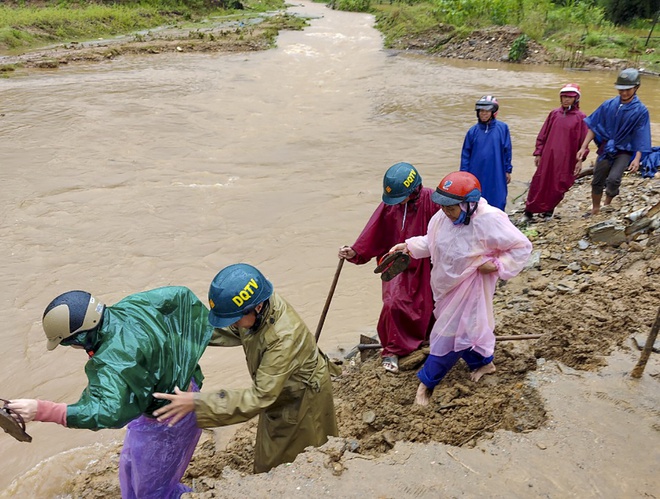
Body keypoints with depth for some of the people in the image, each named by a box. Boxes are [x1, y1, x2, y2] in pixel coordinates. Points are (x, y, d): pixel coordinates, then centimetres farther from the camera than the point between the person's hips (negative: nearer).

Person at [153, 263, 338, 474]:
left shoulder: (284, 338, -42)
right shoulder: (259, 305, -21)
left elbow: (259, 398, -38)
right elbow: (231, 332, 1)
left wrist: (197, 403, -41)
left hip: (302, 399, -7)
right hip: (278, 392, 7)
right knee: (268, 460, 25)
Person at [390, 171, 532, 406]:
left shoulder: (489, 221, -30)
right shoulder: (445, 215, -14)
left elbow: (522, 246, -17)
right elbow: (431, 241, 4)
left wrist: (497, 265, -22)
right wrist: (409, 246, -10)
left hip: (469, 287, -6)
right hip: (447, 284, 6)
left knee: (449, 335, 2)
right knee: (465, 327, 23)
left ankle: (427, 382, 19)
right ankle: (484, 362, 50)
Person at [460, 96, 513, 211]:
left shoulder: (502, 128, -3)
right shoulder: (473, 131, 0)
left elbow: (507, 150, 2)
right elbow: (466, 154, 4)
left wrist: (508, 170, 4)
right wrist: (464, 173, 1)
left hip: (496, 175, -1)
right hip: (477, 175, 1)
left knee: (497, 202, 5)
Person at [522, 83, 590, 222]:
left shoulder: (580, 117, -2)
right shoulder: (554, 114, 6)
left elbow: (584, 140, -1)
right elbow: (542, 135, 9)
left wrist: (580, 160, -5)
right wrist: (538, 153, 5)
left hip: (566, 159, -2)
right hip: (548, 156, 2)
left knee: (558, 186, 6)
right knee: (539, 183, 2)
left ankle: (549, 210, 25)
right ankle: (529, 211, 11)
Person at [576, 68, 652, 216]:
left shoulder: (641, 110, -11)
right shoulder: (609, 105, -5)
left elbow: (641, 137, -10)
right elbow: (593, 126, 1)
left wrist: (637, 158, -21)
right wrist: (583, 147, -4)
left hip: (624, 151, -3)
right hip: (606, 148, 3)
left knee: (613, 179, -24)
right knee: (597, 181, 9)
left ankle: (607, 204, 4)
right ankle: (595, 210, 30)